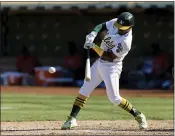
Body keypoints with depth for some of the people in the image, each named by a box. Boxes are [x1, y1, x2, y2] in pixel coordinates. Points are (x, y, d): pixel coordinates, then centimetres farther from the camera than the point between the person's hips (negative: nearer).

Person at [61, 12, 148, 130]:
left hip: (112, 68, -7)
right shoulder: (114, 23, -7)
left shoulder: (126, 42, -27)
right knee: (84, 90, 4)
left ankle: (138, 115, 5)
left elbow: (108, 57, -26)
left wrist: (93, 46, -26)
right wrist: (92, 35, -13)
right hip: (99, 63, 7)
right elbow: (101, 26, 7)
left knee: (114, 98, -11)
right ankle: (72, 119, 6)